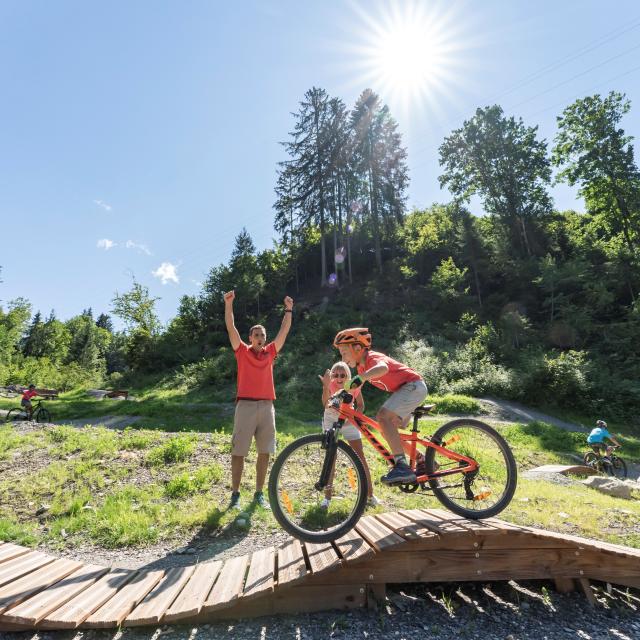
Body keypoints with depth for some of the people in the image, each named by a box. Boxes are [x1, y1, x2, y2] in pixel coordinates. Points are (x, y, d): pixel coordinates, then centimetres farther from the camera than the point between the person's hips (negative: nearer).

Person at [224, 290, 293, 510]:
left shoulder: (270, 352, 12)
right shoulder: (242, 351, 5)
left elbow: (284, 331, 10)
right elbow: (231, 328, -4)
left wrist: (289, 309, 4)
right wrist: (229, 304, -13)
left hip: (267, 406, 3)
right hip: (245, 405, -3)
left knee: (264, 452, 8)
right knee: (239, 452, 2)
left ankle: (259, 494, 21)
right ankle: (235, 494, 16)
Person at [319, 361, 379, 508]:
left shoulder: (354, 386, -20)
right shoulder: (330, 385, -25)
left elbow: (361, 405, -4)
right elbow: (325, 404, -45)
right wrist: (325, 386, -60)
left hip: (348, 421, 1)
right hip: (331, 421, -1)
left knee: (361, 457, -1)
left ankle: (370, 494, 13)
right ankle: (327, 497, 7)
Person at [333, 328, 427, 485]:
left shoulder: (373, 357, -20)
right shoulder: (362, 366, 8)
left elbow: (383, 368, -44)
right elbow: (354, 386, 17)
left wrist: (361, 377, -58)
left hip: (414, 386, -10)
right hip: (405, 389, 10)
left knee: (383, 416, -27)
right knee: (389, 430, 12)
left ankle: (402, 466, -27)